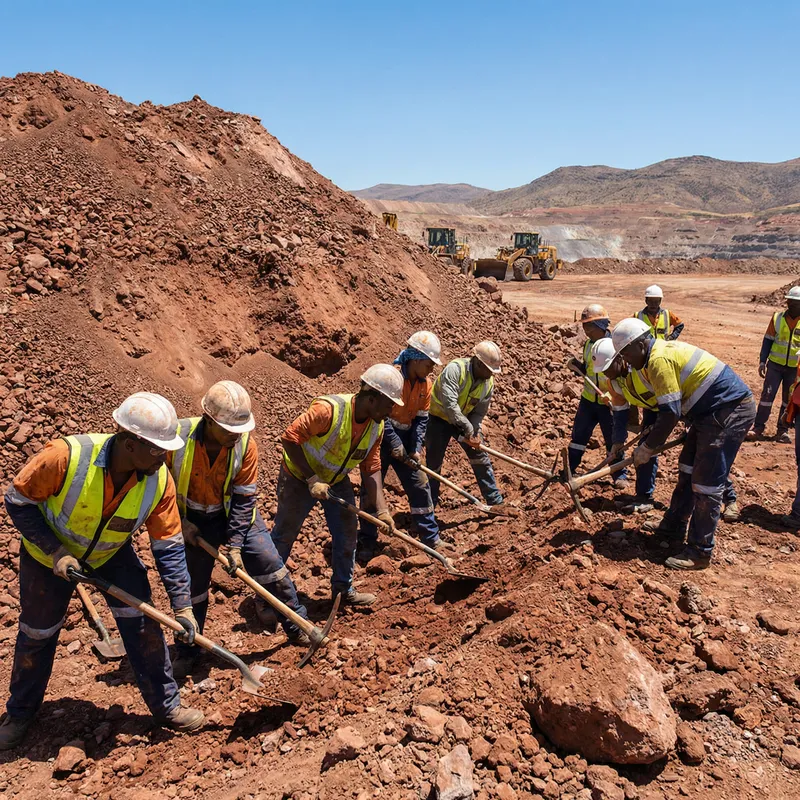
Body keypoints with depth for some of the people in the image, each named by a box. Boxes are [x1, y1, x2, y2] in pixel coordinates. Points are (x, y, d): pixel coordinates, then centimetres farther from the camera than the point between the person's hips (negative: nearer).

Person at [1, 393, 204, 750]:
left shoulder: (159, 481, -27)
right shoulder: (65, 456, -38)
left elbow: (169, 546, -17)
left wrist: (182, 606, -16)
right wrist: (54, 551, -28)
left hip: (112, 554, 2)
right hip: (49, 554, -2)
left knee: (143, 624, -5)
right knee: (37, 635, 14)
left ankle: (166, 707, 14)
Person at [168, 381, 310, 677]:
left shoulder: (245, 444, -23)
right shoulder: (177, 437, -27)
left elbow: (244, 498, -16)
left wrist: (235, 543, -19)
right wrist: (179, 522, -13)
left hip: (235, 514, 1)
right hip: (192, 519, 0)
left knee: (269, 562, -3)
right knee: (191, 584, 9)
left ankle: (297, 626, 17)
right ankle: (186, 652, 31)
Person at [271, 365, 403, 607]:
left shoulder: (376, 427, -12)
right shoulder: (328, 409, -34)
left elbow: (371, 469, -7)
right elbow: (289, 438, -30)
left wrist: (382, 510, -16)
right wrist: (312, 479, -31)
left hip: (337, 481, 6)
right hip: (299, 478, -6)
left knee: (347, 536, 10)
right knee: (283, 536, 6)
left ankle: (343, 588, 30)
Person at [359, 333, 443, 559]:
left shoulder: (426, 383, -1)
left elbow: (421, 418, 4)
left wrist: (416, 449, -6)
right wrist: (395, 445, -23)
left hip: (404, 438, 6)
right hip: (381, 437, -6)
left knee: (420, 485, 6)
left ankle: (431, 538, 19)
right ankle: (367, 542, 13)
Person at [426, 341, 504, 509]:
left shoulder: (489, 382, -12)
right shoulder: (455, 369, -32)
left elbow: (479, 412, -5)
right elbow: (449, 404, -40)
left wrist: (473, 432, -22)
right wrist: (468, 429, -38)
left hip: (465, 420, 6)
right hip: (439, 417, -5)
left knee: (480, 458, 6)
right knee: (434, 464, 0)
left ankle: (496, 501, 18)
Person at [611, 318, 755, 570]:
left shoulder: (659, 360, -20)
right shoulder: (662, 350, 12)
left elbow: (670, 414, -22)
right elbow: (672, 407, 20)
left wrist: (646, 448, -11)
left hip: (730, 412, -11)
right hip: (713, 412, 11)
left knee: (707, 483, -8)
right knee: (687, 468, 20)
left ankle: (699, 553, 0)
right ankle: (673, 525, 33)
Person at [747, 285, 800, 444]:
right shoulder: (777, 318, -2)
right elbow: (768, 340, 4)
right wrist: (762, 361, -2)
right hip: (775, 364, 0)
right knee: (767, 395, -3)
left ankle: (783, 430, 18)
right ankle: (758, 427, 5)